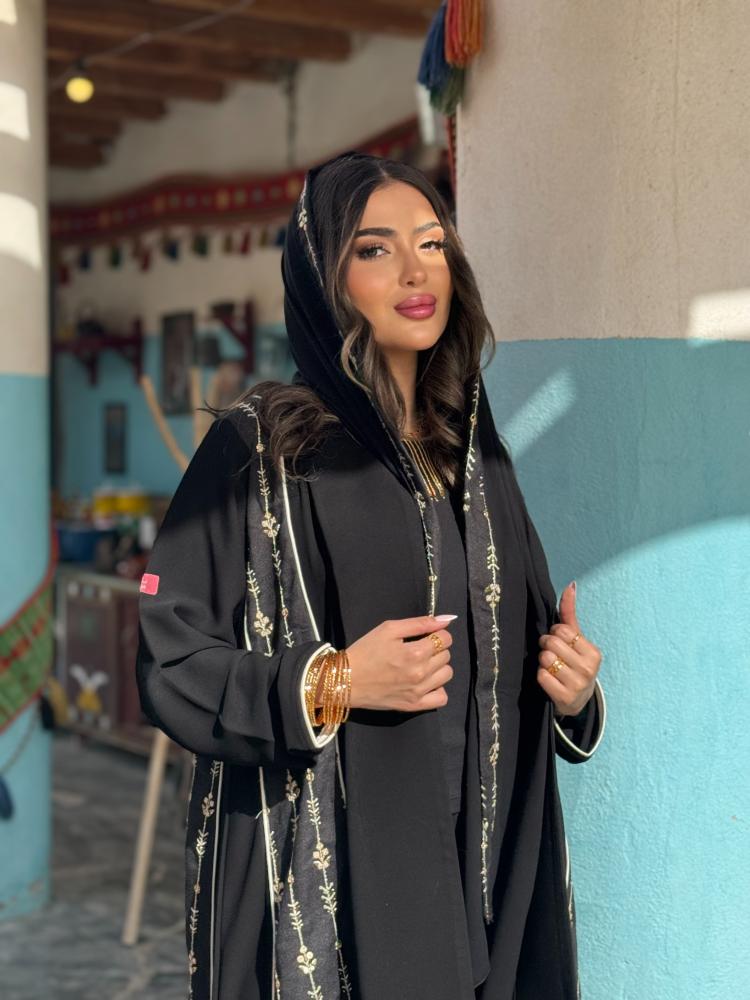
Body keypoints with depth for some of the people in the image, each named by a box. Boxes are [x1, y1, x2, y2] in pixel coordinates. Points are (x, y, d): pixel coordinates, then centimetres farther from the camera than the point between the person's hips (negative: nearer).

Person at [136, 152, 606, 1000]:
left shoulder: (474, 450, 9)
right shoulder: (258, 445, -9)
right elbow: (170, 665, -9)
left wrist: (572, 691, -4)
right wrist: (333, 682, -22)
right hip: (327, 871, -5)